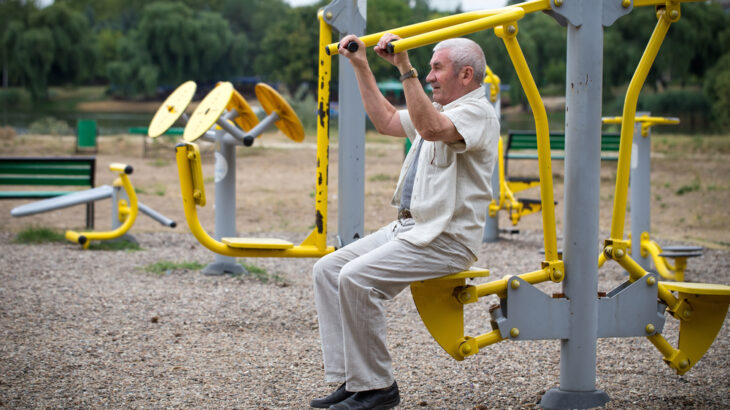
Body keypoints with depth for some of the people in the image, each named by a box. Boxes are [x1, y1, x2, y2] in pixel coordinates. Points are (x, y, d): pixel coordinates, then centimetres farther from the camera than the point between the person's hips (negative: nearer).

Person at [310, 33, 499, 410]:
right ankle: (349, 378, -4)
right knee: (327, 269, -1)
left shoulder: (477, 113, -12)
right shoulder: (440, 111, 20)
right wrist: (361, 66, 24)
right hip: (409, 229, 10)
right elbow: (386, 121, 28)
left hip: (445, 240, -10)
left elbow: (430, 127, -32)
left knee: (356, 278, -25)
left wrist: (405, 68, -35)